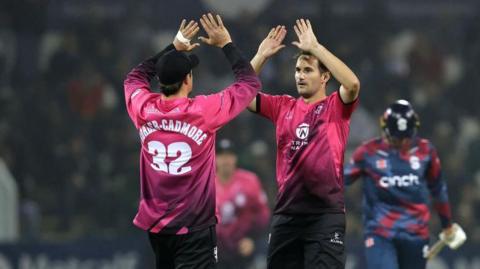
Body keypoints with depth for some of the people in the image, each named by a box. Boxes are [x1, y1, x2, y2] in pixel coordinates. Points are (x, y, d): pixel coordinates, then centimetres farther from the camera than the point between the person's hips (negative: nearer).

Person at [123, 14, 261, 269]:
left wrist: (173, 49, 25)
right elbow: (250, 82, 0)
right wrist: (226, 44, 8)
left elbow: (135, 77, 23)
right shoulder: (204, 111, -13)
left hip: (155, 225, 6)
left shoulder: (144, 109, -1)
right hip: (193, 228, -6)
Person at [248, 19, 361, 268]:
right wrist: (261, 56, -1)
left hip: (325, 212, -5)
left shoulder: (336, 107, -1)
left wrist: (315, 47, -19)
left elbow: (353, 84, -21)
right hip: (286, 210, 5)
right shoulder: (283, 107, 11)